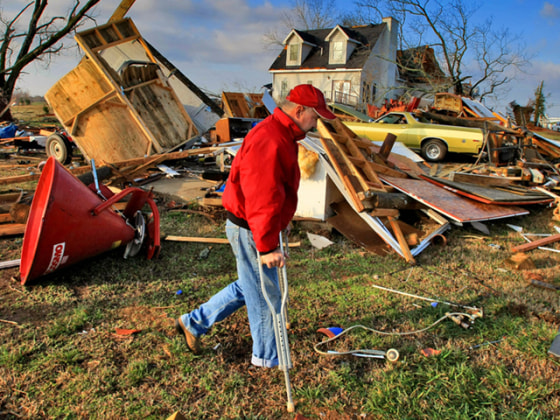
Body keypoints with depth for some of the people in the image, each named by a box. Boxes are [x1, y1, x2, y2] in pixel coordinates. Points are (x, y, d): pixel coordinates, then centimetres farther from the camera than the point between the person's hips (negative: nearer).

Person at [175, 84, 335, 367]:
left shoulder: (282, 136, 11)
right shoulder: (269, 141, -25)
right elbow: (261, 200, -29)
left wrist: (278, 225, 22)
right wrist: (267, 247, -26)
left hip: (255, 228, 11)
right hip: (250, 231, -10)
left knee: (248, 287, 23)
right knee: (265, 296, 7)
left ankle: (193, 323, 35)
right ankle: (267, 359, 29)